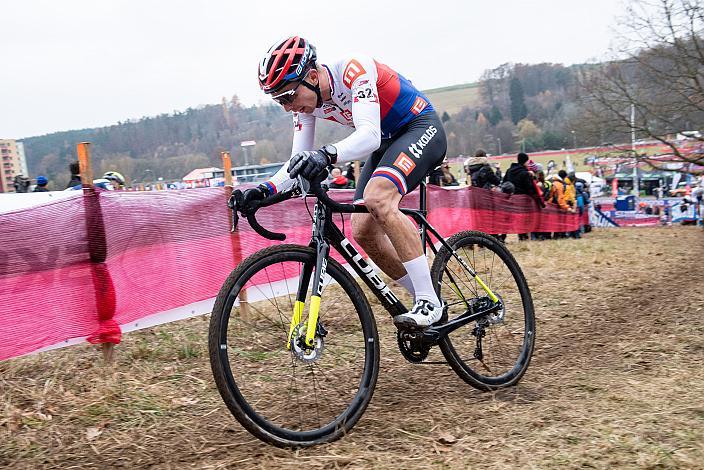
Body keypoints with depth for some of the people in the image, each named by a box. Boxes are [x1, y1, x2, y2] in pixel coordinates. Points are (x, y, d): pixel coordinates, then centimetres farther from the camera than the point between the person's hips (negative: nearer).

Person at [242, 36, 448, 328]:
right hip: (386, 144, 8)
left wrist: (327, 155, -56)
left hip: (422, 128, -8)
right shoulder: (305, 99, -5)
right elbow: (299, 162, -3)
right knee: (362, 232, -6)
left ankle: (430, 301, -25)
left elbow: (370, 135, -39)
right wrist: (266, 189, -20)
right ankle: (425, 302, 9)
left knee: (377, 198, -33)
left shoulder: (354, 69, -27)